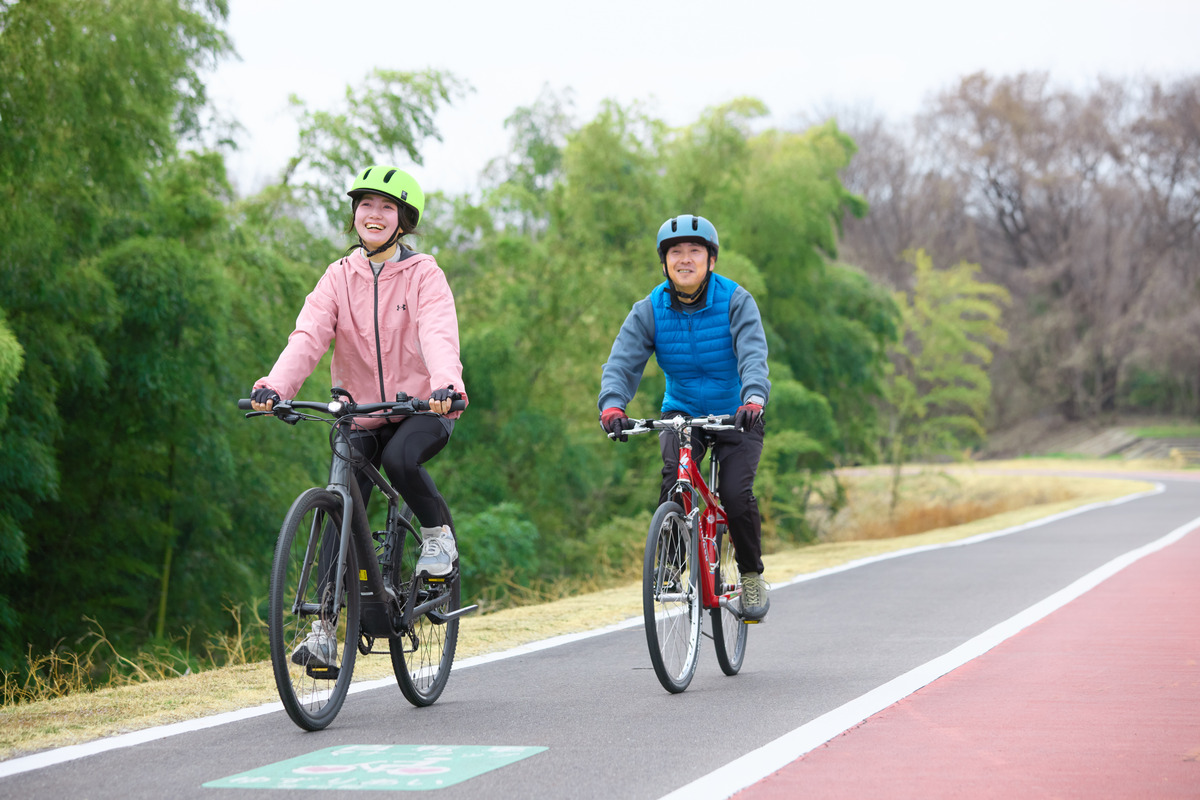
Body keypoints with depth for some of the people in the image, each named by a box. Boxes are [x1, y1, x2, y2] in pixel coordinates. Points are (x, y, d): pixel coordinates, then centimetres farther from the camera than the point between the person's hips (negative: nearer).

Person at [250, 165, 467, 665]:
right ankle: (323, 629, -2)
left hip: (422, 409, -3)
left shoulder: (423, 274, -5)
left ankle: (439, 534, -6)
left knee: (400, 457, -34)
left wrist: (446, 384, -44)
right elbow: (309, 335, -12)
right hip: (361, 415, 3)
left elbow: (438, 333, -23)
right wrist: (275, 385, -31)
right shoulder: (340, 277, 2)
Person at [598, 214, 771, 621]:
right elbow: (622, 361, -19)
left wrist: (754, 399, -49)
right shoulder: (650, 309, -8)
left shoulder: (736, 301, -15)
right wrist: (612, 405, -40)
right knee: (673, 479, -26)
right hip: (682, 411, 2)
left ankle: (752, 575, 6)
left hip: (736, 416, -2)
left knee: (736, 495, -18)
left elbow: (753, 354, -29)